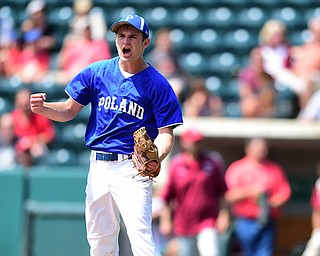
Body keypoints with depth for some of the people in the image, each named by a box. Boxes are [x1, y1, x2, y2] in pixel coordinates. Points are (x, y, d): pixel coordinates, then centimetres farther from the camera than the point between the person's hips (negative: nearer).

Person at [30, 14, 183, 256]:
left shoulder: (157, 84, -4)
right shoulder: (96, 72, 7)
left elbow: (166, 132, -6)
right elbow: (69, 110, 10)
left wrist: (156, 158, -27)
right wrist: (43, 108, -12)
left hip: (133, 170, -5)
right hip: (99, 167, 5)